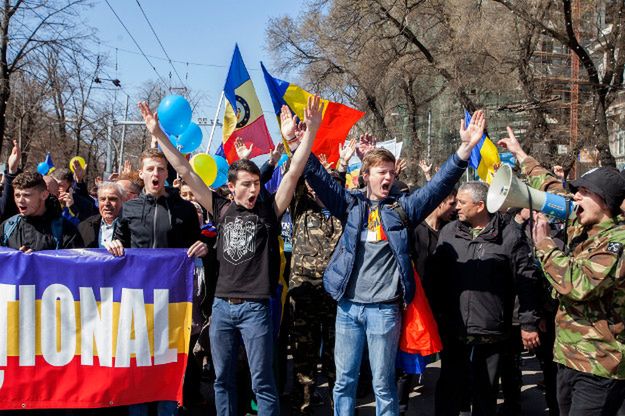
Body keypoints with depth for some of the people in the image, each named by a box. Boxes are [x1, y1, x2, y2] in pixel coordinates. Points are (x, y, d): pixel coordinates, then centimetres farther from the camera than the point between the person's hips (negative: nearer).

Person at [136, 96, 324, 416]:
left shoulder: (269, 210, -1)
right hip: (222, 305, 3)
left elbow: (294, 172, -10)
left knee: (262, 382, 4)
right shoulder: (222, 209, 5)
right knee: (222, 379, 14)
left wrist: (310, 131, -20)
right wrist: (158, 134, 4)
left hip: (255, 308, -3)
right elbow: (185, 172, 5)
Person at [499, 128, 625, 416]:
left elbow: (577, 283, -28)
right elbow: (552, 189, 22)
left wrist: (543, 242, -17)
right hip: (568, 357, 9)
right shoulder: (580, 225, 8)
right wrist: (520, 153, 30)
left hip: (600, 366, -9)